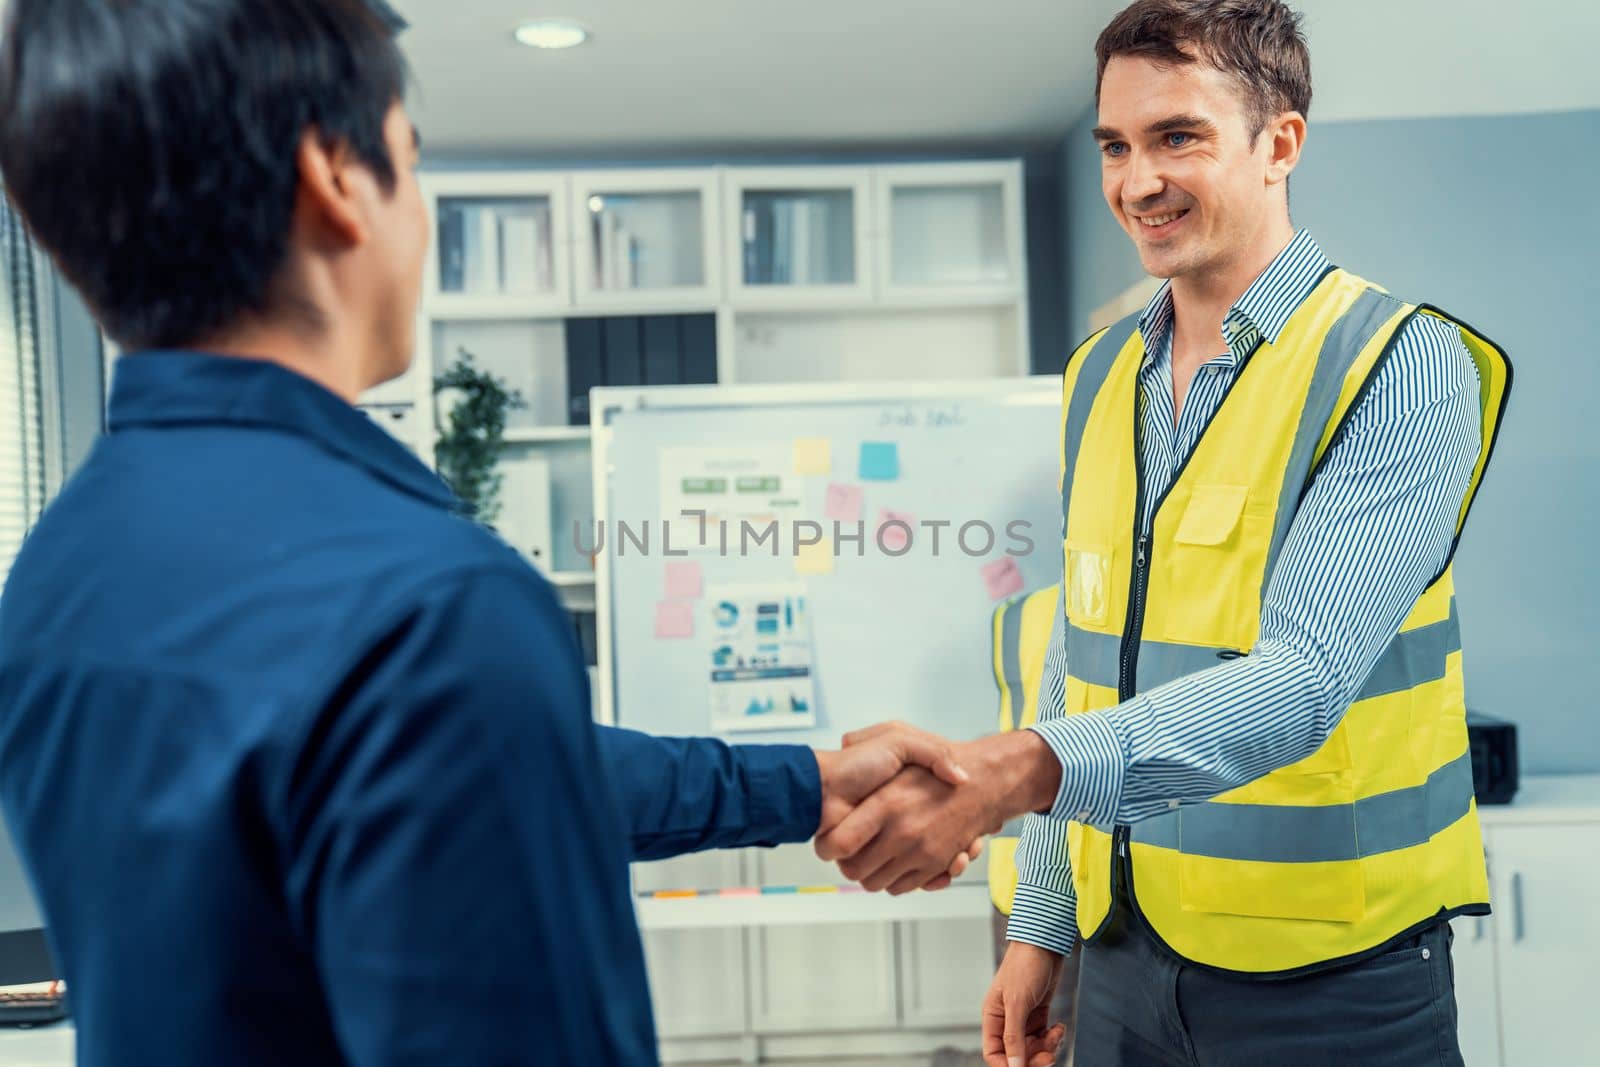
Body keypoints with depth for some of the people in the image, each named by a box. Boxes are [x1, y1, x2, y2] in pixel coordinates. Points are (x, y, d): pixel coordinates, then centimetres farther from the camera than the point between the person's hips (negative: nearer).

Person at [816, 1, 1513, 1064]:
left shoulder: (1400, 363, -13)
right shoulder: (1100, 376, 4)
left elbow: (1303, 679, -24)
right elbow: (1080, 665, 8)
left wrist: (1017, 767, -38)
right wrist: (1040, 926, 9)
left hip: (1327, 974, -4)